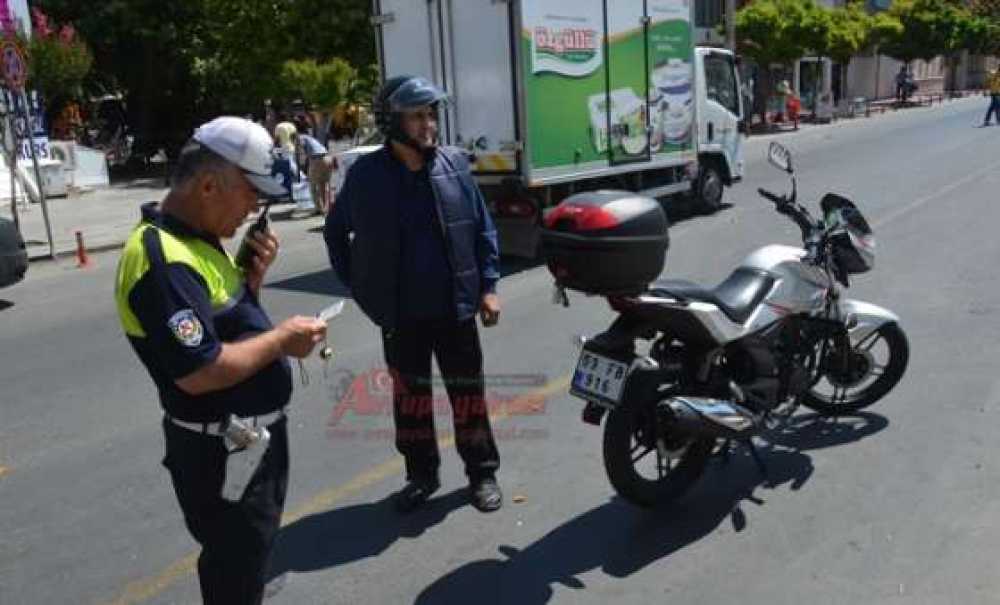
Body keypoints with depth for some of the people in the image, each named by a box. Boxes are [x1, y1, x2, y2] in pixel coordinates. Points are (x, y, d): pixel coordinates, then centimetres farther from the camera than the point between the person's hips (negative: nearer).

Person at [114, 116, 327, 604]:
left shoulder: (196, 238, 6)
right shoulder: (163, 259, -25)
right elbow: (199, 372, -30)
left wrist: (252, 276, -4)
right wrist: (281, 340, -19)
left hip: (250, 435, 10)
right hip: (222, 452, -9)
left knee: (247, 561, 27)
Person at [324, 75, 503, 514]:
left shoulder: (454, 164, -2)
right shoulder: (366, 174, -5)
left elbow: (482, 228, 4)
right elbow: (335, 231, 8)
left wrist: (487, 285, -1)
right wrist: (359, 286, 4)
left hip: (454, 306, 0)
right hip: (400, 313, 0)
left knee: (467, 392, 9)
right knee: (410, 395, 13)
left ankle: (482, 472, 26)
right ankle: (421, 474, 31)